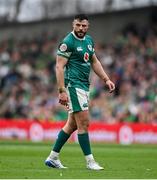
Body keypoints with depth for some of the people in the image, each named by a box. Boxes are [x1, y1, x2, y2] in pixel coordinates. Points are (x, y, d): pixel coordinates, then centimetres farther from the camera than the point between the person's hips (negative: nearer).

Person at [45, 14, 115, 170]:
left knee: (72, 124, 11)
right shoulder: (68, 42, -12)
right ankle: (90, 161, -5)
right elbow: (59, 66, -15)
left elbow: (94, 62, 24)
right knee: (84, 122, -9)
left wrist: (106, 79, 15)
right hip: (73, 84, -9)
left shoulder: (88, 40, 13)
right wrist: (62, 91, -21)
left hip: (84, 86, 9)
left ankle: (53, 157, 17)